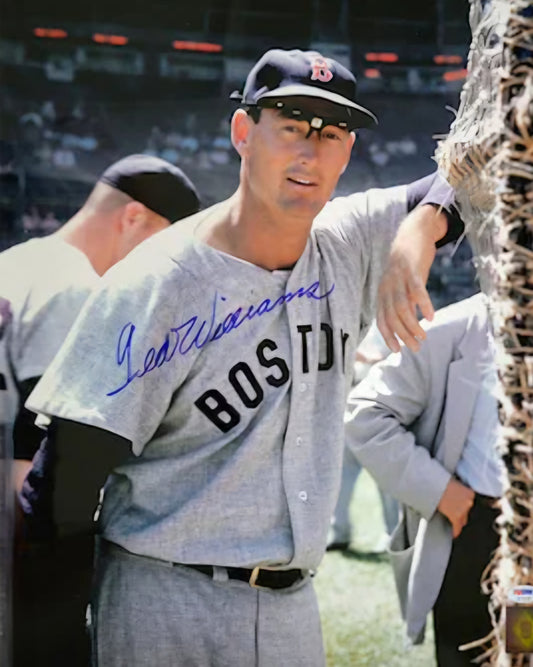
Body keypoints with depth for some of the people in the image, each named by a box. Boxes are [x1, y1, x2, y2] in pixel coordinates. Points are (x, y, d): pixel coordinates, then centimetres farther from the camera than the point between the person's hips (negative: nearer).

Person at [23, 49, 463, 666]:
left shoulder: (349, 247, 4)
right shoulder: (155, 285, -15)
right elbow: (66, 483, -15)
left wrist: (416, 234, -10)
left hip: (293, 611, 6)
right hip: (165, 614, -6)